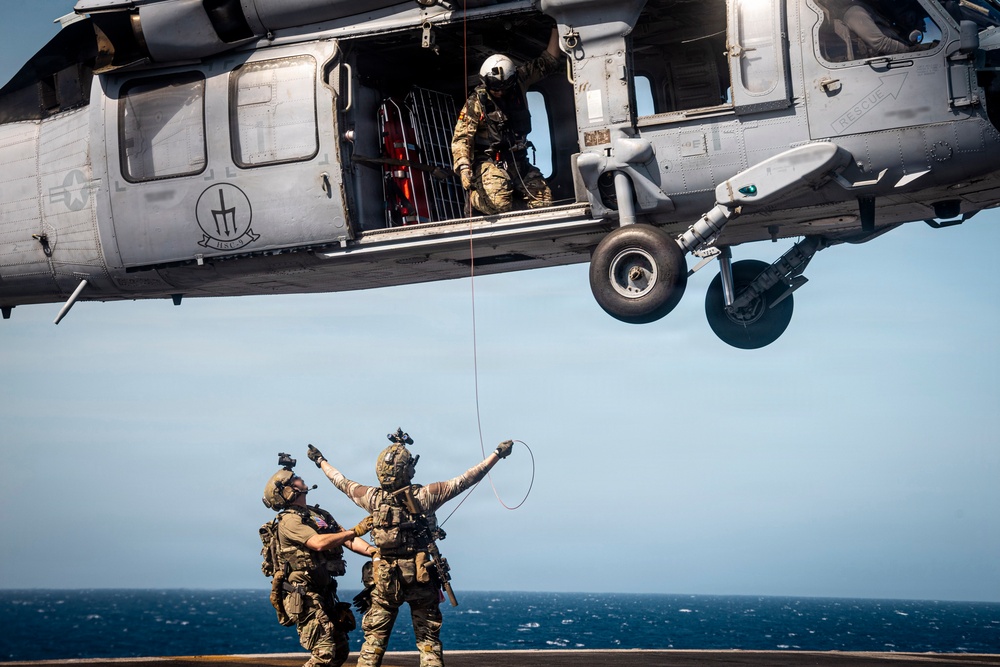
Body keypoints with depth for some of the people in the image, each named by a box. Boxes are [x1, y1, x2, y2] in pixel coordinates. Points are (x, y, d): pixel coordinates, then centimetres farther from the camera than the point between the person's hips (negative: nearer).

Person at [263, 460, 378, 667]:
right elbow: (318, 543, -25)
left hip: (324, 594, 8)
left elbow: (347, 540, 6)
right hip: (304, 597, -8)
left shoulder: (320, 514, 15)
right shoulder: (289, 519, -11)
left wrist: (372, 550, -12)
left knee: (341, 650, 10)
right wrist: (355, 531, -20)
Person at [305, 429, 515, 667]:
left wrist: (321, 461, 30)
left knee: (374, 639, 9)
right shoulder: (424, 496, -12)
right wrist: (497, 454, -5)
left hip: (385, 579, 2)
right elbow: (465, 480, -11)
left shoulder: (373, 498, -4)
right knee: (428, 639, 5)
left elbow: (342, 482, 13)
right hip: (422, 578, -2)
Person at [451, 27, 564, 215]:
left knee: (544, 200, -6)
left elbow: (547, 62, 8)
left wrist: (555, 29, 1)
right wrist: (463, 167, -28)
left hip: (518, 160, 5)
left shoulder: (519, 84, 3)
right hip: (489, 162, -5)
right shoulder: (476, 102, -9)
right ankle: (474, 196, 7)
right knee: (500, 205, -26)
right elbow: (461, 138, -13)